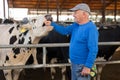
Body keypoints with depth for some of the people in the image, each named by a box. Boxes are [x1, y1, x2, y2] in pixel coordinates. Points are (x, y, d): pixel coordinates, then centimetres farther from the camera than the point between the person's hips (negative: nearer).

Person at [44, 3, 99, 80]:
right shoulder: (76, 25, 5)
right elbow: (65, 30, 16)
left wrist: (88, 66, -26)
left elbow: (93, 49, -25)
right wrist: (52, 24, 8)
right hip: (74, 63, 9)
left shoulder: (91, 28, -22)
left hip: (83, 65, -9)